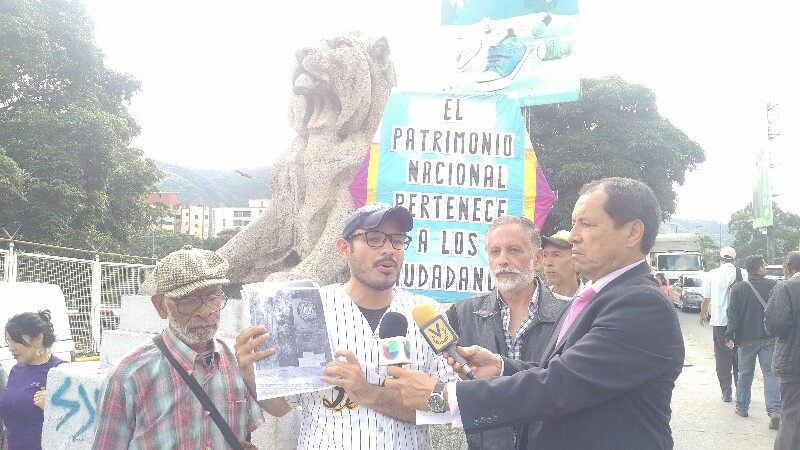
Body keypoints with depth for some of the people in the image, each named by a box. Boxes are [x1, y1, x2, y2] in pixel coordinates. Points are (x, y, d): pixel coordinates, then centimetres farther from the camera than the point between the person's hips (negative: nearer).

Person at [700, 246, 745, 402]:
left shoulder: (712, 274, -3)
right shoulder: (743, 274, -5)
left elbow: (706, 299, 6)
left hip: (719, 321, 0)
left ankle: (726, 391, 8)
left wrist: (702, 315, 23)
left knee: (723, 357, 8)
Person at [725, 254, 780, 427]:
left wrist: (730, 336, -6)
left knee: (745, 374, 14)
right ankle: (774, 411, -9)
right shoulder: (773, 286, -5)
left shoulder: (738, 289, -8)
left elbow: (733, 314, -9)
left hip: (746, 339, 0)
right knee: (770, 373, 2)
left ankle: (742, 407, 23)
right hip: (769, 338, 0)